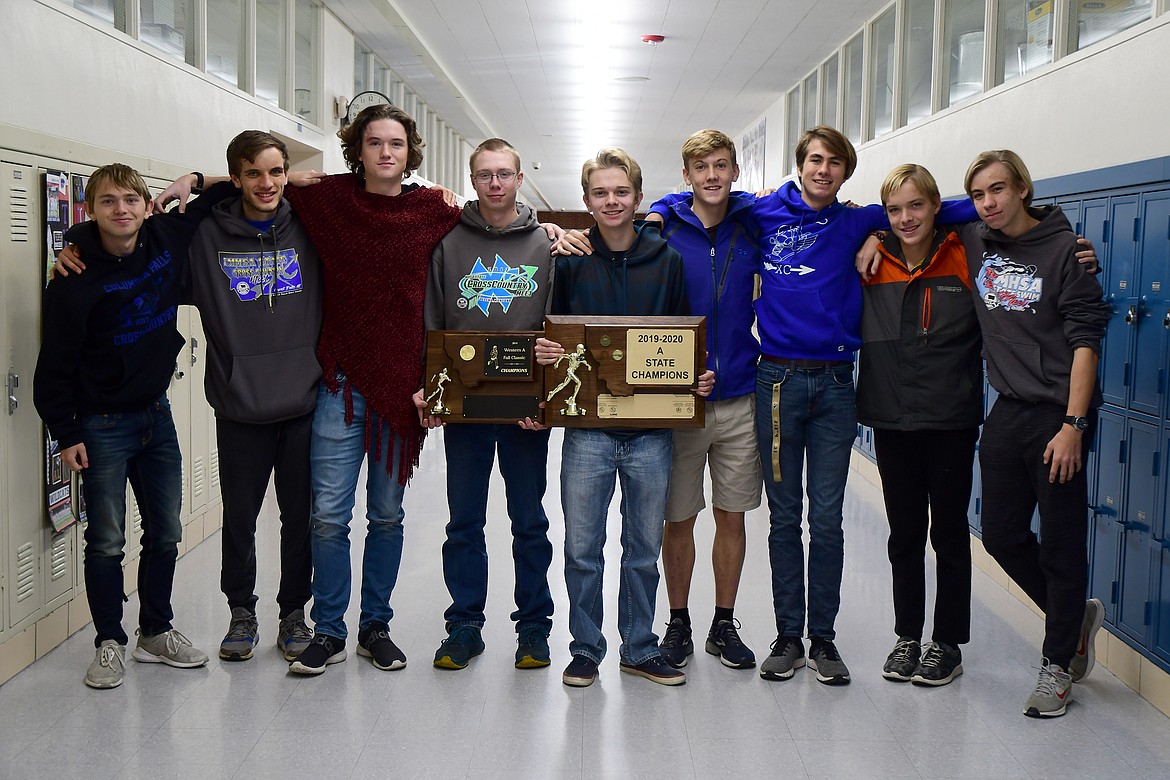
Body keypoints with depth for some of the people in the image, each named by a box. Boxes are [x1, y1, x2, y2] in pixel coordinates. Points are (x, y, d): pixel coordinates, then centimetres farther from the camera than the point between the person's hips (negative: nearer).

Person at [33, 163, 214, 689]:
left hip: (157, 413, 5)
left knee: (166, 534, 12)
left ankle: (156, 632, 27)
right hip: (102, 424, -5)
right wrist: (66, 434, -13)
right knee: (106, 541, 2)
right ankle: (109, 642, 18)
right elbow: (56, 363, -13)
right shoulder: (78, 277, -17)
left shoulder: (167, 240, -5)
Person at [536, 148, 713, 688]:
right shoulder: (570, 261, 1)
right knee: (582, 549, 5)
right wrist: (544, 352, -14)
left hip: (652, 431, 1)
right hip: (587, 428, -1)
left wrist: (698, 378, -7)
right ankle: (585, 649, 21)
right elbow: (551, 335, 8)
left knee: (644, 549, 11)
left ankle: (640, 649, 26)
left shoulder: (667, 260, 4)